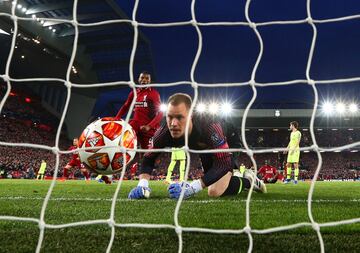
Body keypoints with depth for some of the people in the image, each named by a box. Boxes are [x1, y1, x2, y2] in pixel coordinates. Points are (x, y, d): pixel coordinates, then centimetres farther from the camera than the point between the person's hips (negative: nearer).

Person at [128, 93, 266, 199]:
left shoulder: (209, 128, -47)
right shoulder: (164, 133, -33)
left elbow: (223, 164, -48)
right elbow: (149, 159, -19)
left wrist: (193, 187, -58)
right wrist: (142, 185, -39)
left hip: (224, 154, -5)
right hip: (206, 152, 5)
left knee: (215, 192, -24)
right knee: (214, 189, 21)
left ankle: (248, 180, 3)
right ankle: (248, 181, 43)